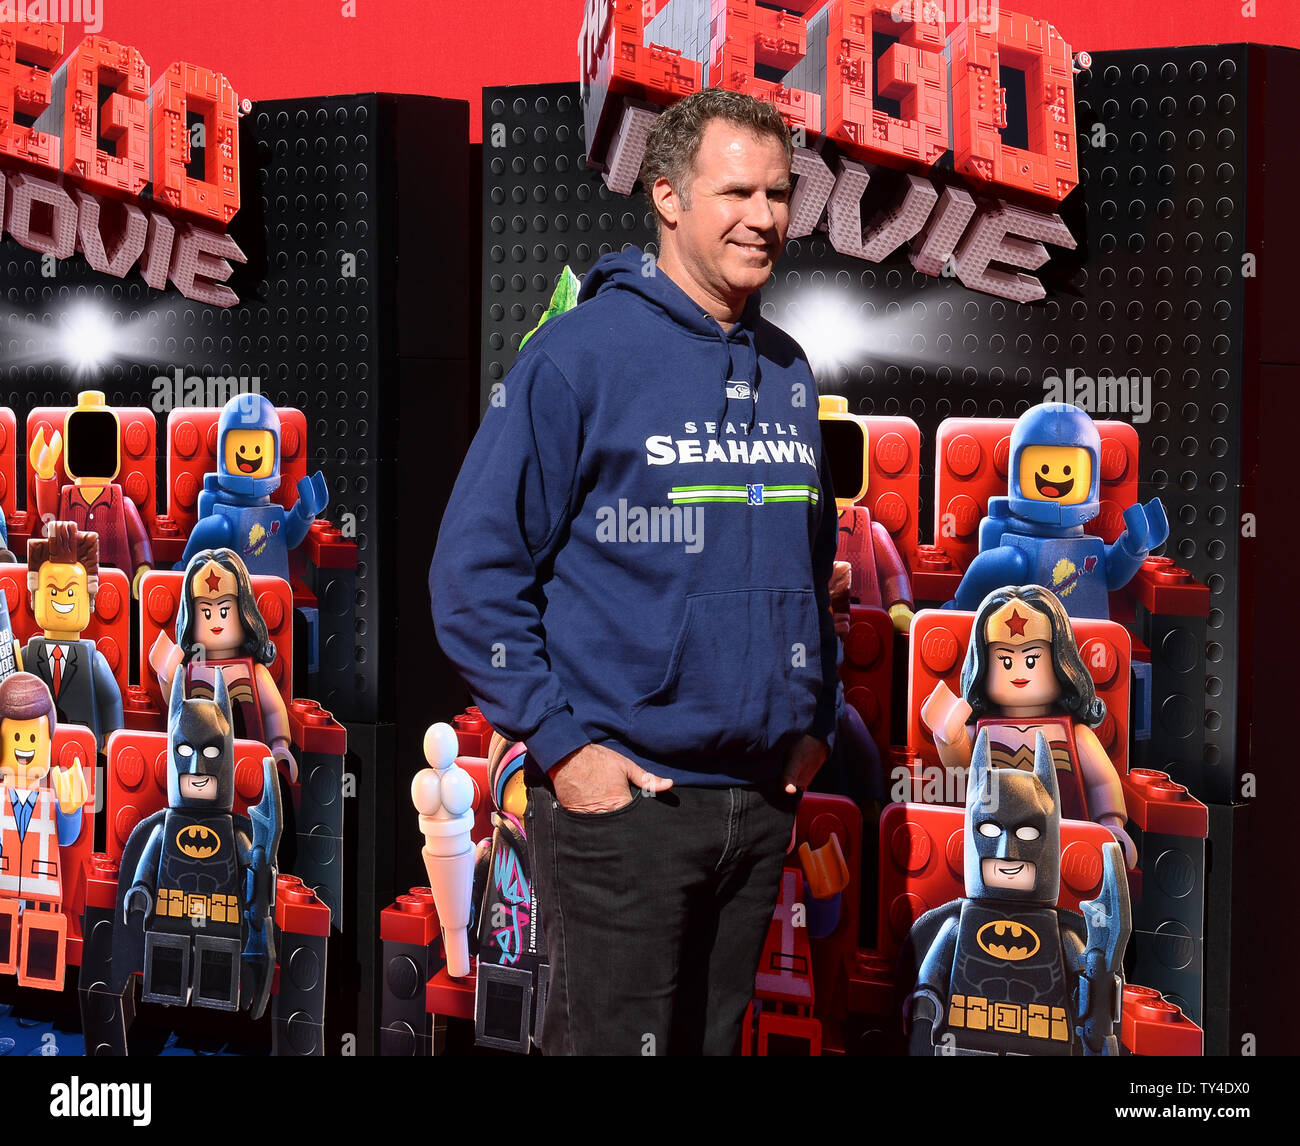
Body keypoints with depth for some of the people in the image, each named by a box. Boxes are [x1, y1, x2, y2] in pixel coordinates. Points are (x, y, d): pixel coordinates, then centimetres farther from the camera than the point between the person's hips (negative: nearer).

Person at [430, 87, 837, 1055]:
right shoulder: (583, 353, -10)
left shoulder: (787, 371, 11)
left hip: (763, 794, 6)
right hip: (619, 794, -6)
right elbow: (475, 569, -12)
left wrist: (815, 720, 13)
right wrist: (559, 744, -15)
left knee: (713, 1041, 17)